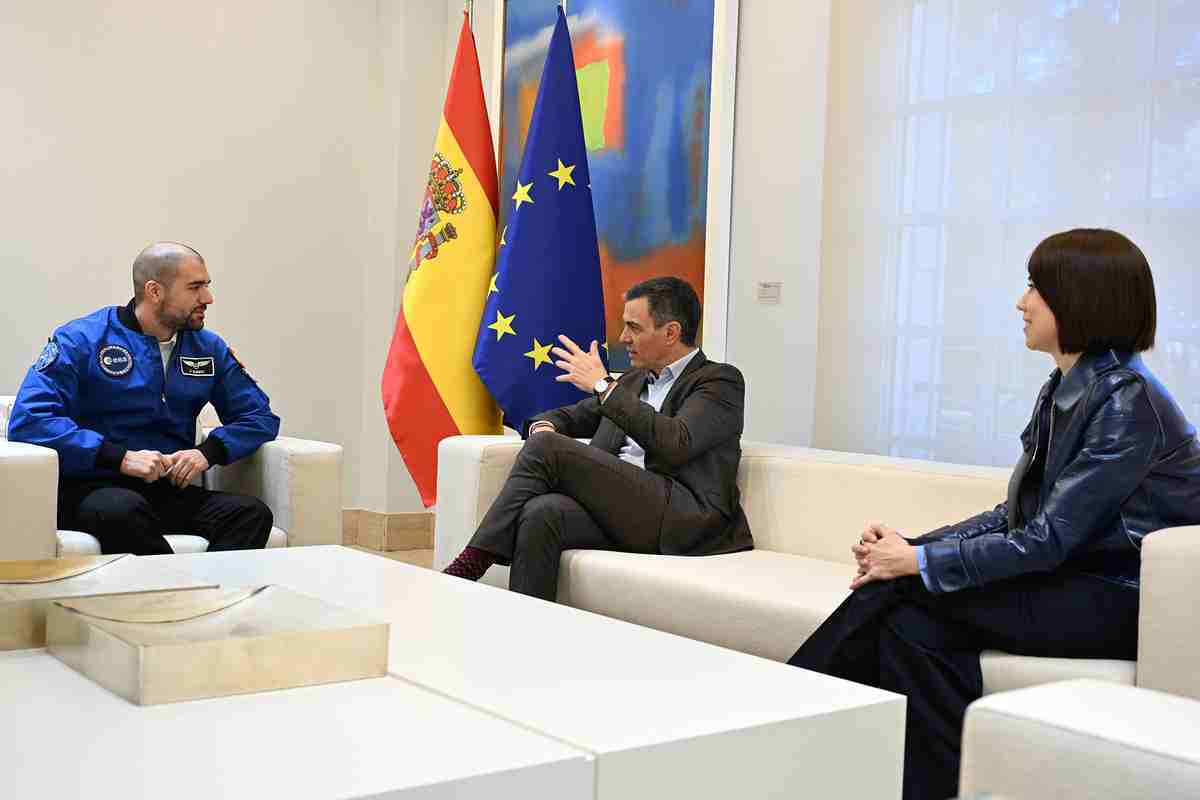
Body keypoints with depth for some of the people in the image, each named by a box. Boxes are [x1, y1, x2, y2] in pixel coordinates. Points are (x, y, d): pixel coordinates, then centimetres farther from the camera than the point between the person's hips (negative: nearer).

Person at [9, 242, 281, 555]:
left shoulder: (208, 347, 12)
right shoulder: (82, 340, -2)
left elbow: (259, 416, 14)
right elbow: (27, 420, -12)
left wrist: (208, 452, -7)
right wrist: (122, 458, -20)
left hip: (171, 491, 4)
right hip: (92, 489, -4)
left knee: (253, 513, -25)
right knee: (122, 509, -39)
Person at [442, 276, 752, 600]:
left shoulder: (721, 380, 5)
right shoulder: (633, 381, 28)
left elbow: (675, 444, -14)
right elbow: (569, 416, 33)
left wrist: (604, 385, -9)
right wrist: (544, 425, 6)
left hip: (682, 518, -6)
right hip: (618, 510, 6)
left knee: (547, 448, -18)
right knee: (542, 513, -29)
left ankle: (471, 564, -14)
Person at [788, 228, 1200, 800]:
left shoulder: (1127, 400, -18)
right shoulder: (1065, 388, 10)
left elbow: (1049, 539, -21)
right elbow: (1017, 515, 8)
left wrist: (921, 562, -18)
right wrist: (910, 548, -5)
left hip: (1121, 600, -8)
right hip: (1073, 578, 8)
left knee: (903, 591, -20)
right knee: (914, 627, -17)